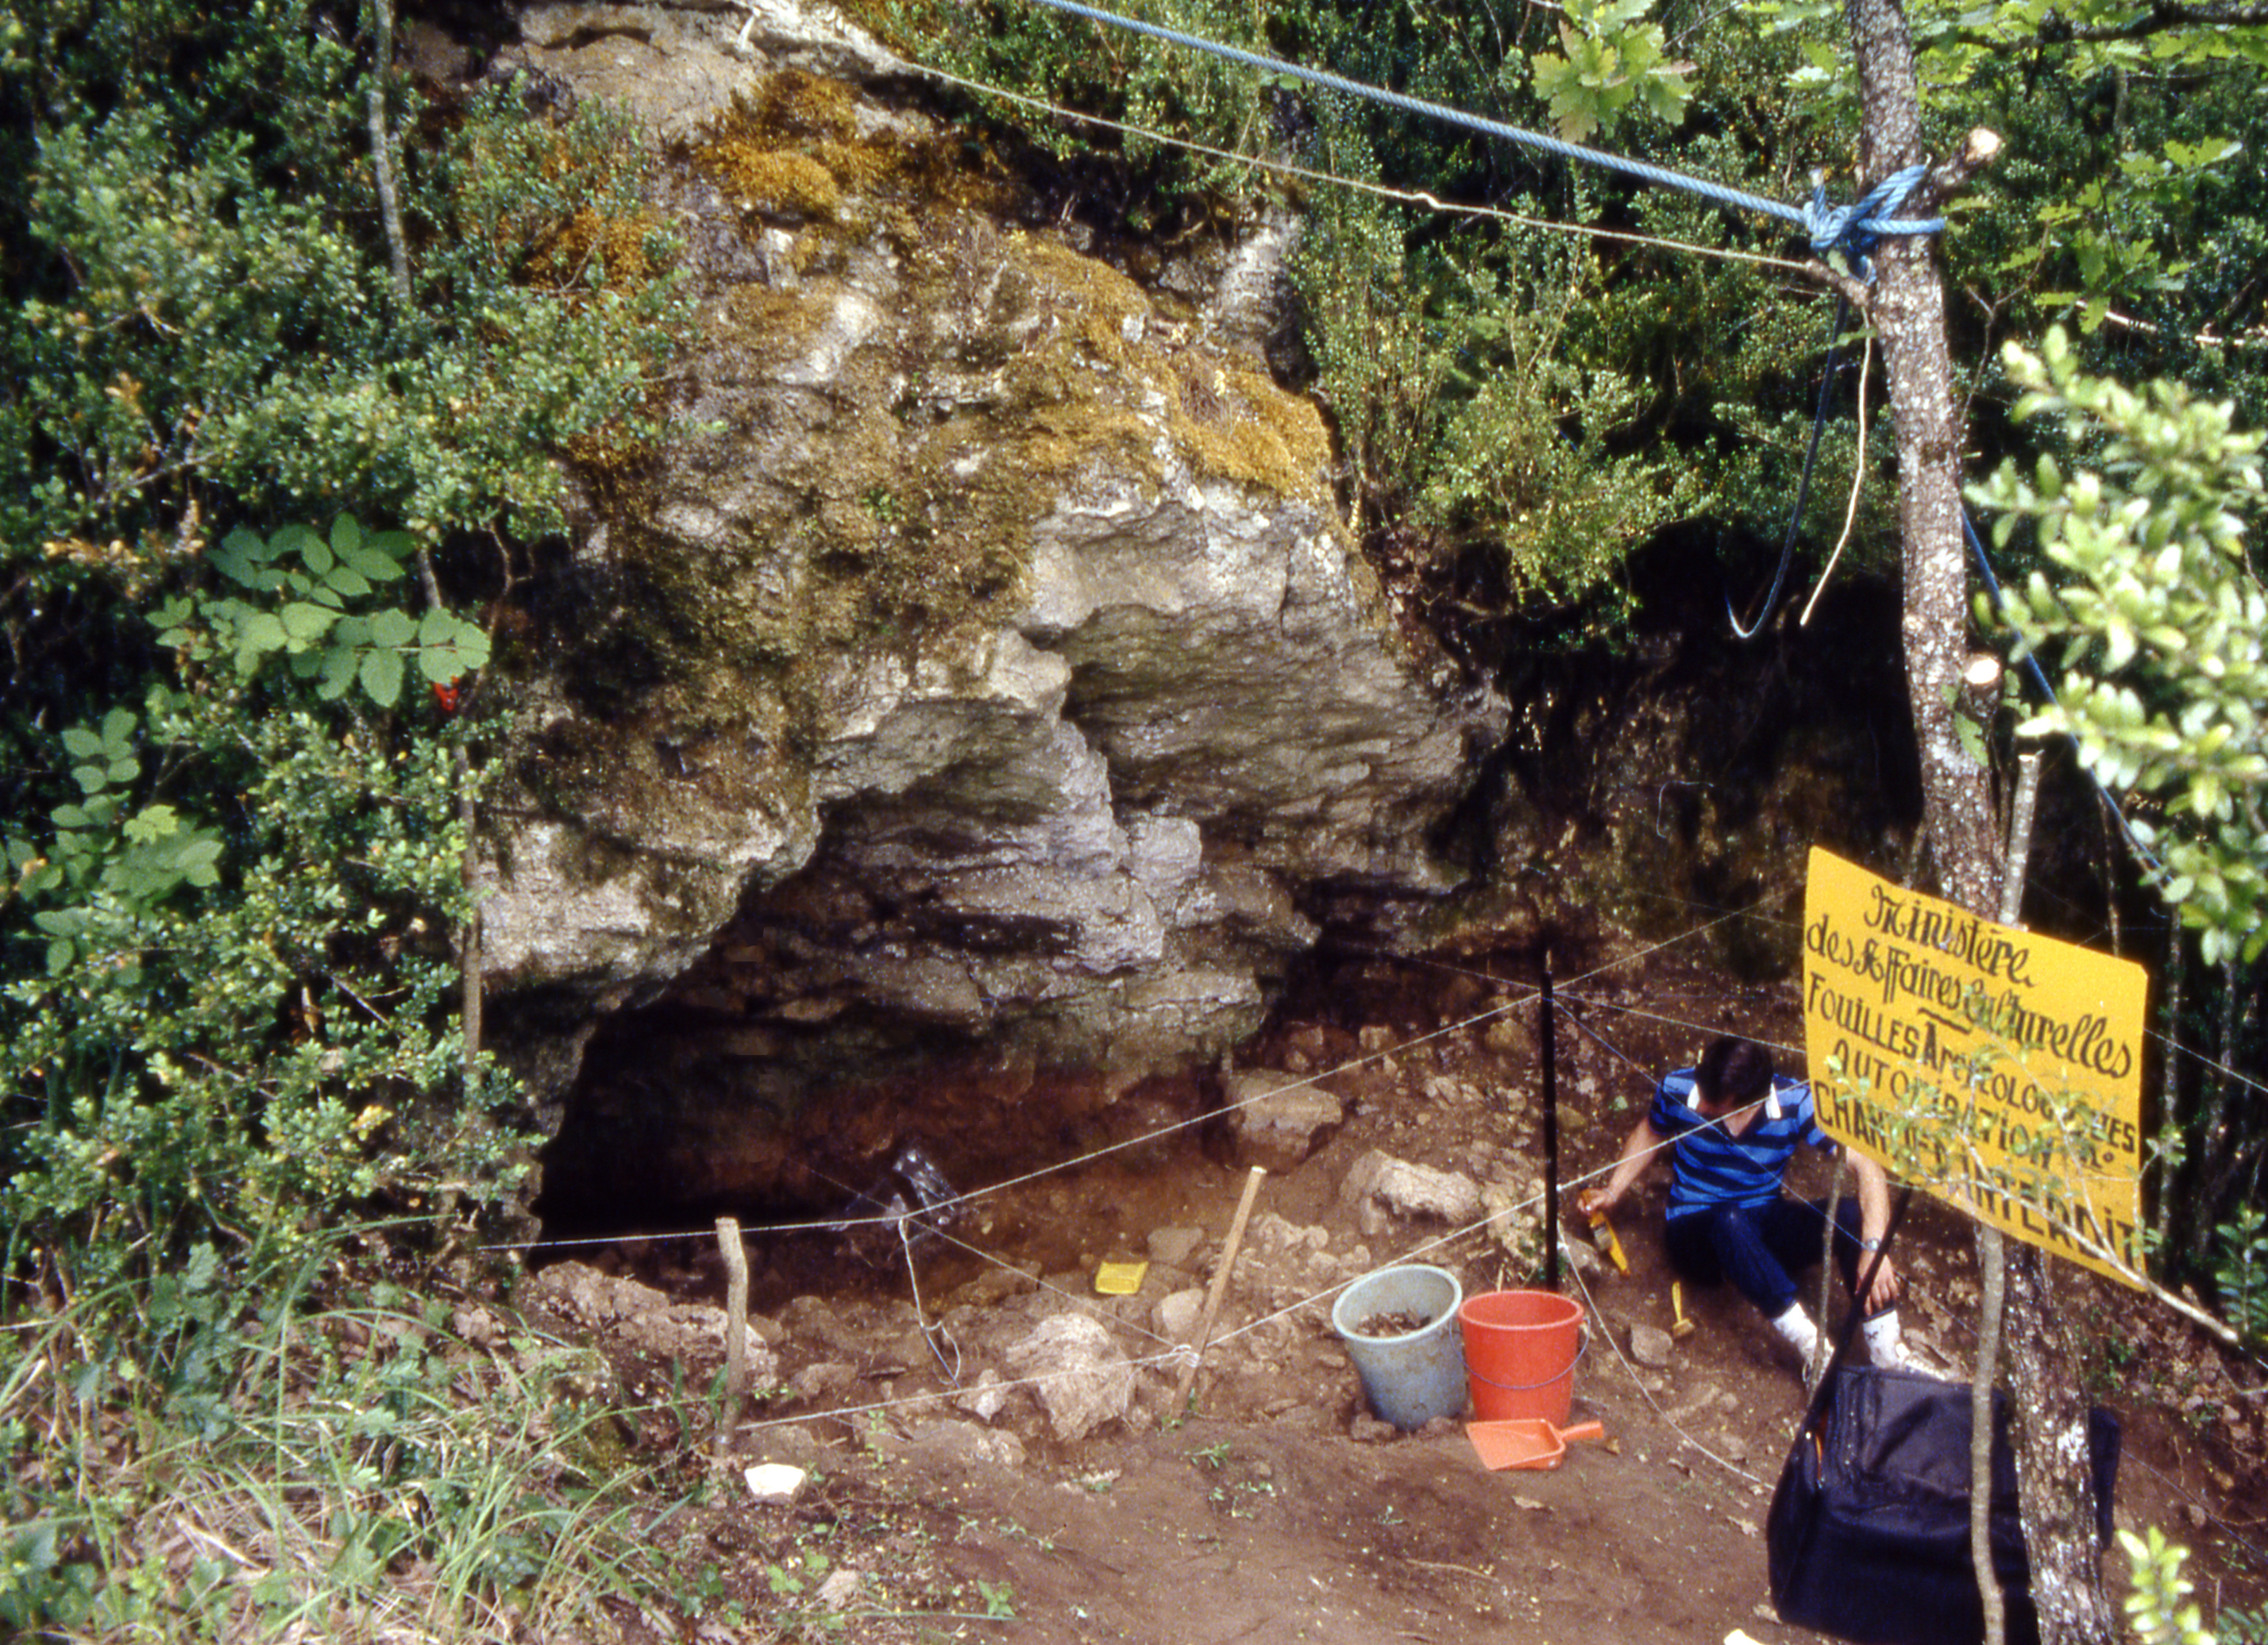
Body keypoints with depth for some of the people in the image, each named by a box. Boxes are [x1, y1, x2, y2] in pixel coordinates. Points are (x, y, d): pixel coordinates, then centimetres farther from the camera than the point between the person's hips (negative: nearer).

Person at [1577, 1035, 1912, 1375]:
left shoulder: (1796, 1103, -17)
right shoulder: (1678, 1090, -14)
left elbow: (1867, 1167, -23)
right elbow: (1650, 1132, 10)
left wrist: (1874, 1248, -37)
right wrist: (1612, 1192, 0)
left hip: (1764, 1230, 1)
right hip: (1696, 1234, -1)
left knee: (1850, 1215, -28)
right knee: (1729, 1220, -39)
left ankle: (1886, 1351, -28)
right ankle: (1810, 1346, -37)